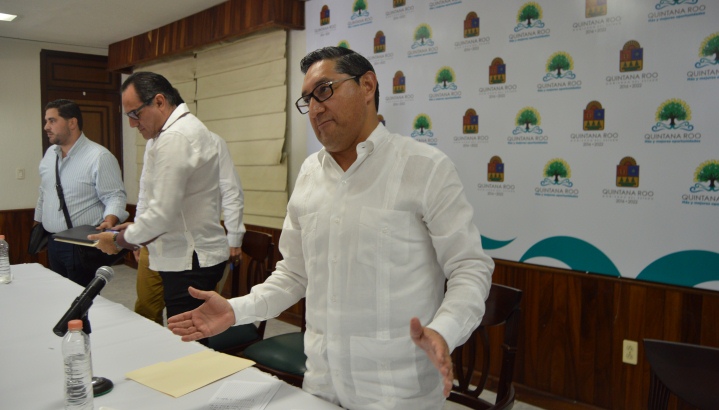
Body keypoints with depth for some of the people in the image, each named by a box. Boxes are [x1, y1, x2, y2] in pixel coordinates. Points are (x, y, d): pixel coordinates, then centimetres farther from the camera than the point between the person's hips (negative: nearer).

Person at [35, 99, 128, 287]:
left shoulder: (99, 156, -15)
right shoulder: (50, 153, 10)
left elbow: (115, 197, -17)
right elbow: (44, 194, 21)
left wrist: (109, 221, -33)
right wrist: (37, 223, 23)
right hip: (53, 243, 7)